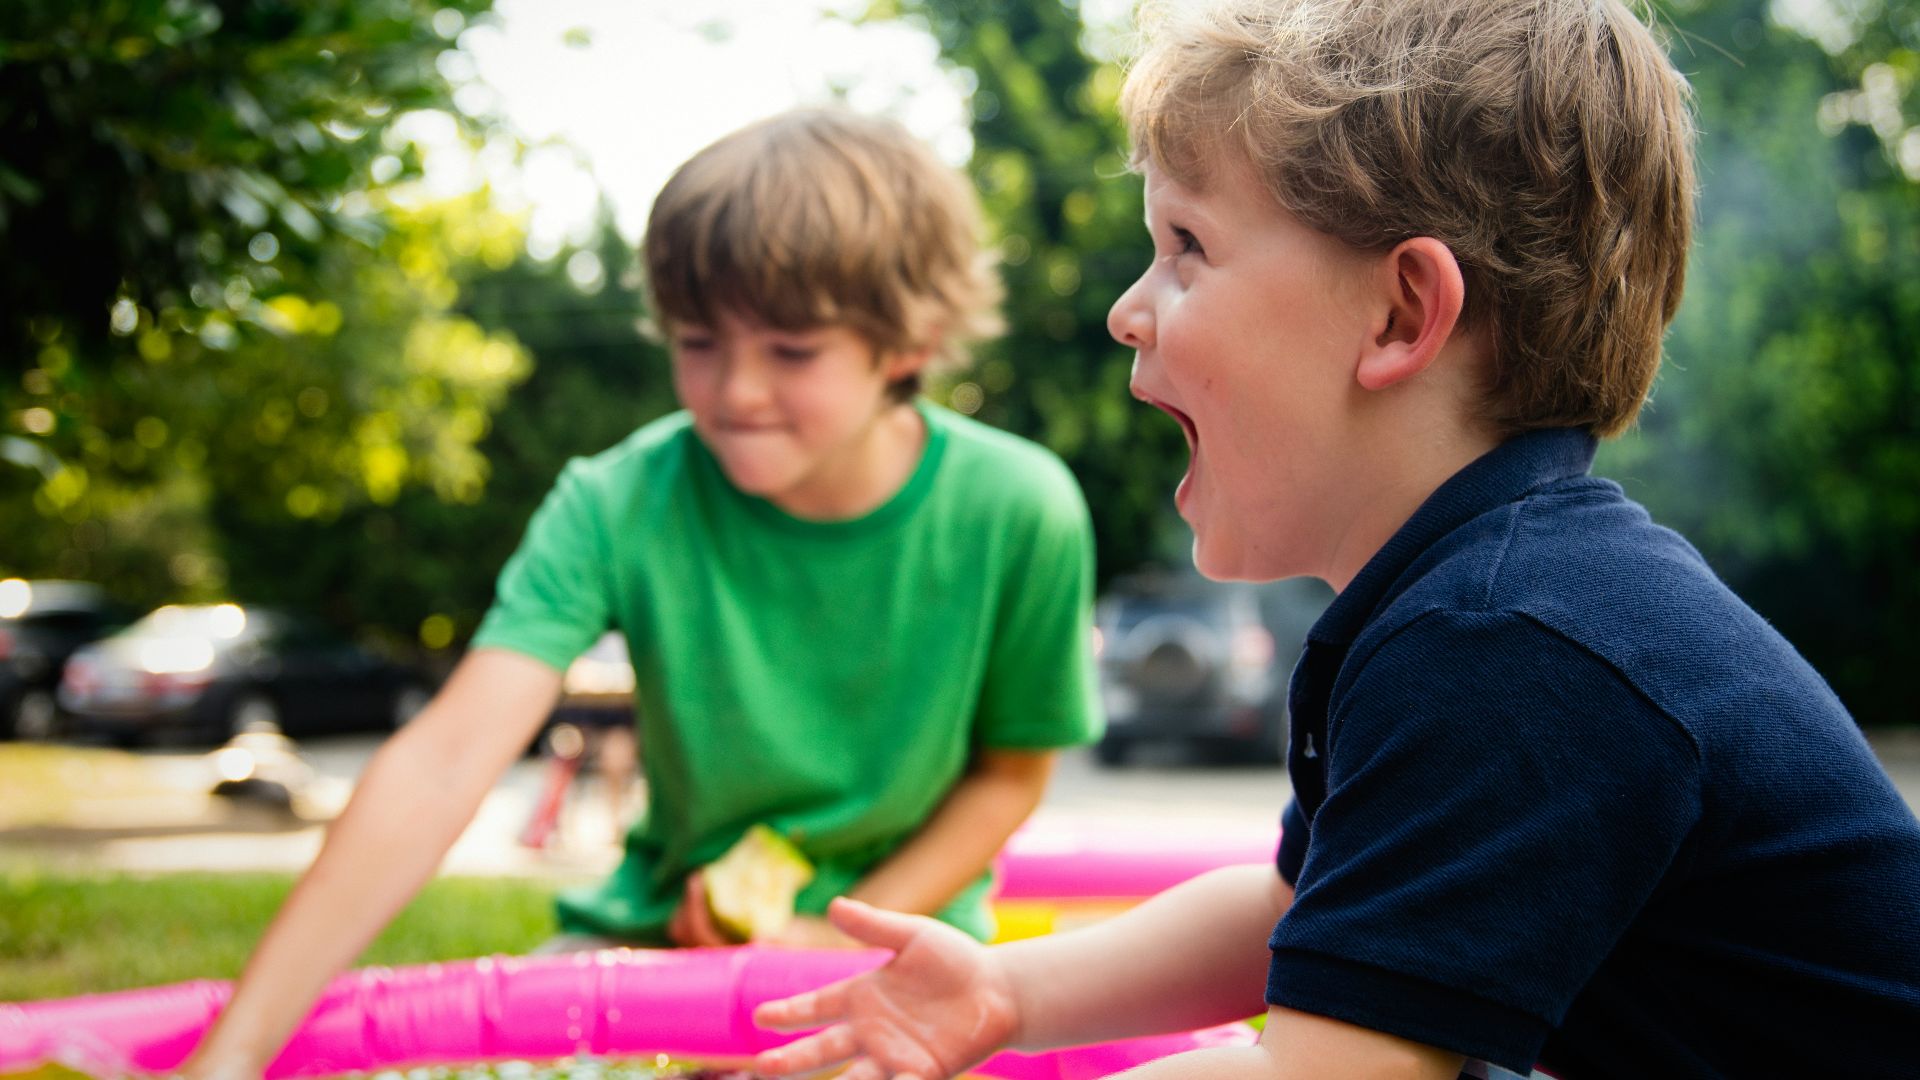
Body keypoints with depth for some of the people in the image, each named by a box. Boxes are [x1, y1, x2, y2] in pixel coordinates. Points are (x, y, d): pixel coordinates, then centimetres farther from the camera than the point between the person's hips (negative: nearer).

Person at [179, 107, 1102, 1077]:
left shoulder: (1017, 514, -16)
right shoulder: (619, 505, -17)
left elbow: (1011, 770, 0)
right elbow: (442, 766, -27)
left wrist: (845, 940, -14)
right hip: (663, 927, 1)